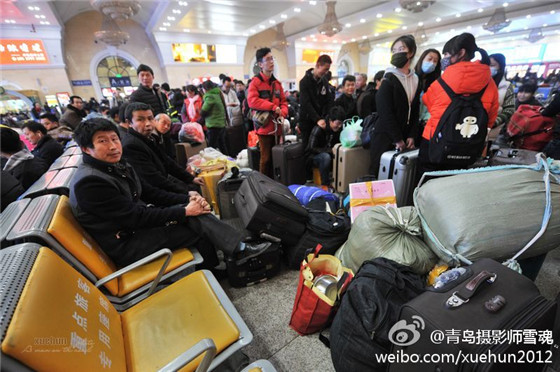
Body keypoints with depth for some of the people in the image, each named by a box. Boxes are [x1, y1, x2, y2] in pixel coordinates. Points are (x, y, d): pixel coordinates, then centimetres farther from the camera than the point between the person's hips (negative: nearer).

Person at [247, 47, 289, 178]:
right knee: (266, 158, -2)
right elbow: (252, 101, -17)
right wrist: (273, 107, -16)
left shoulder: (277, 83, 16)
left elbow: (284, 101, 16)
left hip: (277, 126, 6)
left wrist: (282, 113, -6)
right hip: (264, 126, -6)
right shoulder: (255, 82, -4)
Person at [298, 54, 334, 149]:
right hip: (307, 121, -5)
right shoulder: (305, 81, -9)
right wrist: (317, 119, -28)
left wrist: (328, 117, -12)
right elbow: (306, 104, -19)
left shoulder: (325, 81, 8)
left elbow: (330, 101, 5)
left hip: (320, 120, 5)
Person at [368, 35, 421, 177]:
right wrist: (397, 139, -14)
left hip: (405, 139, 5)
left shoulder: (415, 80, 13)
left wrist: (412, 136, -1)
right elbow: (385, 113, -12)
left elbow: (415, 111, 12)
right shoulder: (388, 80, -4)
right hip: (385, 138, -5)